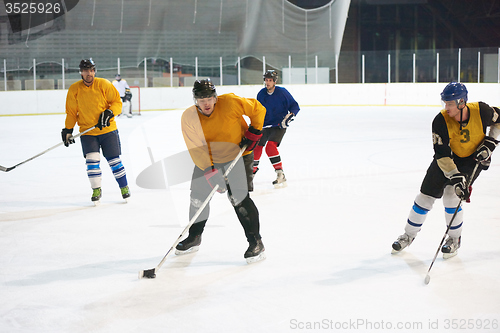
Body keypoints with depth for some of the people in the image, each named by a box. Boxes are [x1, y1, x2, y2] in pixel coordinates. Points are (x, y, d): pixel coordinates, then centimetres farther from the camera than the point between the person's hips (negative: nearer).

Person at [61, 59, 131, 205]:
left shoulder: (104, 84, -7)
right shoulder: (74, 89, -2)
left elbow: (117, 102, -3)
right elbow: (71, 112, 7)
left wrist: (109, 113, -19)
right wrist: (68, 130, 1)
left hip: (108, 129, -1)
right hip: (87, 132, 1)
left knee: (114, 160, 2)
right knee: (92, 159, -12)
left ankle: (124, 187, 21)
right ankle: (96, 190, 4)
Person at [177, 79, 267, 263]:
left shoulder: (230, 103, -23)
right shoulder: (189, 117, -16)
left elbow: (257, 109, -9)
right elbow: (196, 148, -21)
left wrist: (254, 132, -16)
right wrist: (210, 171, -31)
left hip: (238, 154, -4)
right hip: (207, 159, 4)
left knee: (238, 197, -17)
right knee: (198, 196, 7)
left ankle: (256, 242, -9)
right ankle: (194, 237, 29)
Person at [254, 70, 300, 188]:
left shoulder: (282, 92, -12)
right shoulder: (261, 94, 3)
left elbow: (295, 106, -6)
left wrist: (290, 115, -23)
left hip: (279, 125, -6)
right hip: (265, 125, 6)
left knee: (270, 146, -25)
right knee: (257, 146, 7)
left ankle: (281, 176, -25)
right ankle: (253, 169, 36)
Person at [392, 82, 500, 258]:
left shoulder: (480, 111, -25)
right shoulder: (441, 121, -27)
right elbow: (442, 155, -28)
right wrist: (455, 177, -38)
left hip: (474, 158, -1)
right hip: (449, 157, 2)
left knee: (451, 195, -18)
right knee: (426, 194, -1)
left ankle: (455, 239, 5)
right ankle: (409, 235, 20)